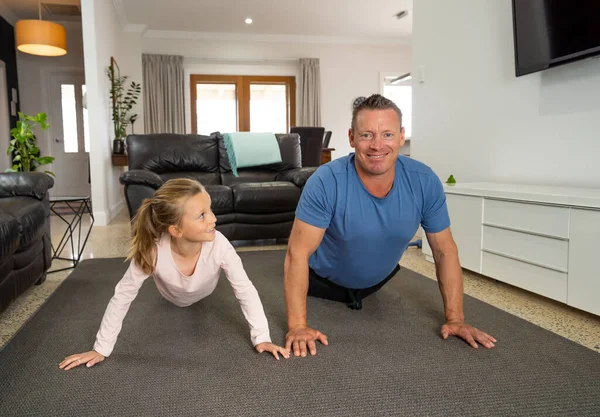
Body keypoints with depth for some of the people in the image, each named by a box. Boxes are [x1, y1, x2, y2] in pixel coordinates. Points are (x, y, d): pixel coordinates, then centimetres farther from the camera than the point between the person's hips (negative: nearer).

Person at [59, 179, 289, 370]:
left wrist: (261, 337, -37)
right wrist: (101, 348, -28)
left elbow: (246, 290, -34)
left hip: (204, 293, 0)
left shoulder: (218, 244, -45)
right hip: (173, 298, 0)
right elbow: (122, 297, -33)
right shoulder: (154, 250, -46)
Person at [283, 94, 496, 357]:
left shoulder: (425, 182, -26)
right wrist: (297, 326, -36)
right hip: (324, 279, -3)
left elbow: (445, 251, -15)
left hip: (377, 279, 3)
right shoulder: (326, 182, -37)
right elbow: (298, 254, -33)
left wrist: (455, 320, -15)